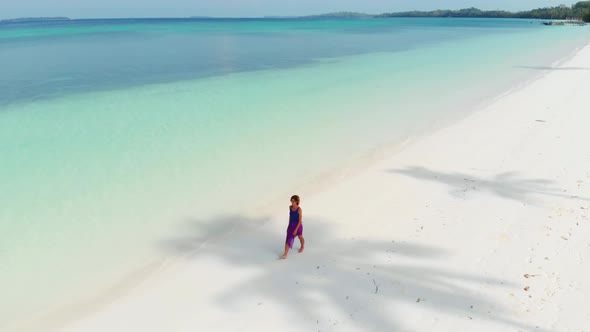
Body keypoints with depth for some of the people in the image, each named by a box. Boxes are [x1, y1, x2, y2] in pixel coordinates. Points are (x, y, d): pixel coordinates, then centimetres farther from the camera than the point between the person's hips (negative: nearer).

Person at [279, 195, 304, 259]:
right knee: (288, 239, 0)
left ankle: (302, 247, 49)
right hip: (291, 225, 5)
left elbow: (300, 220, -23)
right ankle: (285, 254, 0)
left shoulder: (299, 209, -24)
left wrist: (296, 229, -24)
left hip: (298, 225, -4)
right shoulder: (290, 207, -7)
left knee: (300, 237, 20)